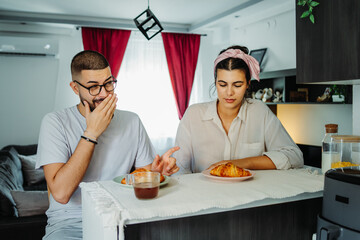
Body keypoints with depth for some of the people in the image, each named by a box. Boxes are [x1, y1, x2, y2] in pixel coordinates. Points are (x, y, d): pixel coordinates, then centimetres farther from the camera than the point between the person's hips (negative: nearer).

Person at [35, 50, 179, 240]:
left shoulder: (131, 122, 5)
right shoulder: (55, 123, -6)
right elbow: (60, 193, -18)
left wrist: (157, 170, -15)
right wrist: (92, 133, -17)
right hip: (70, 223, -3)